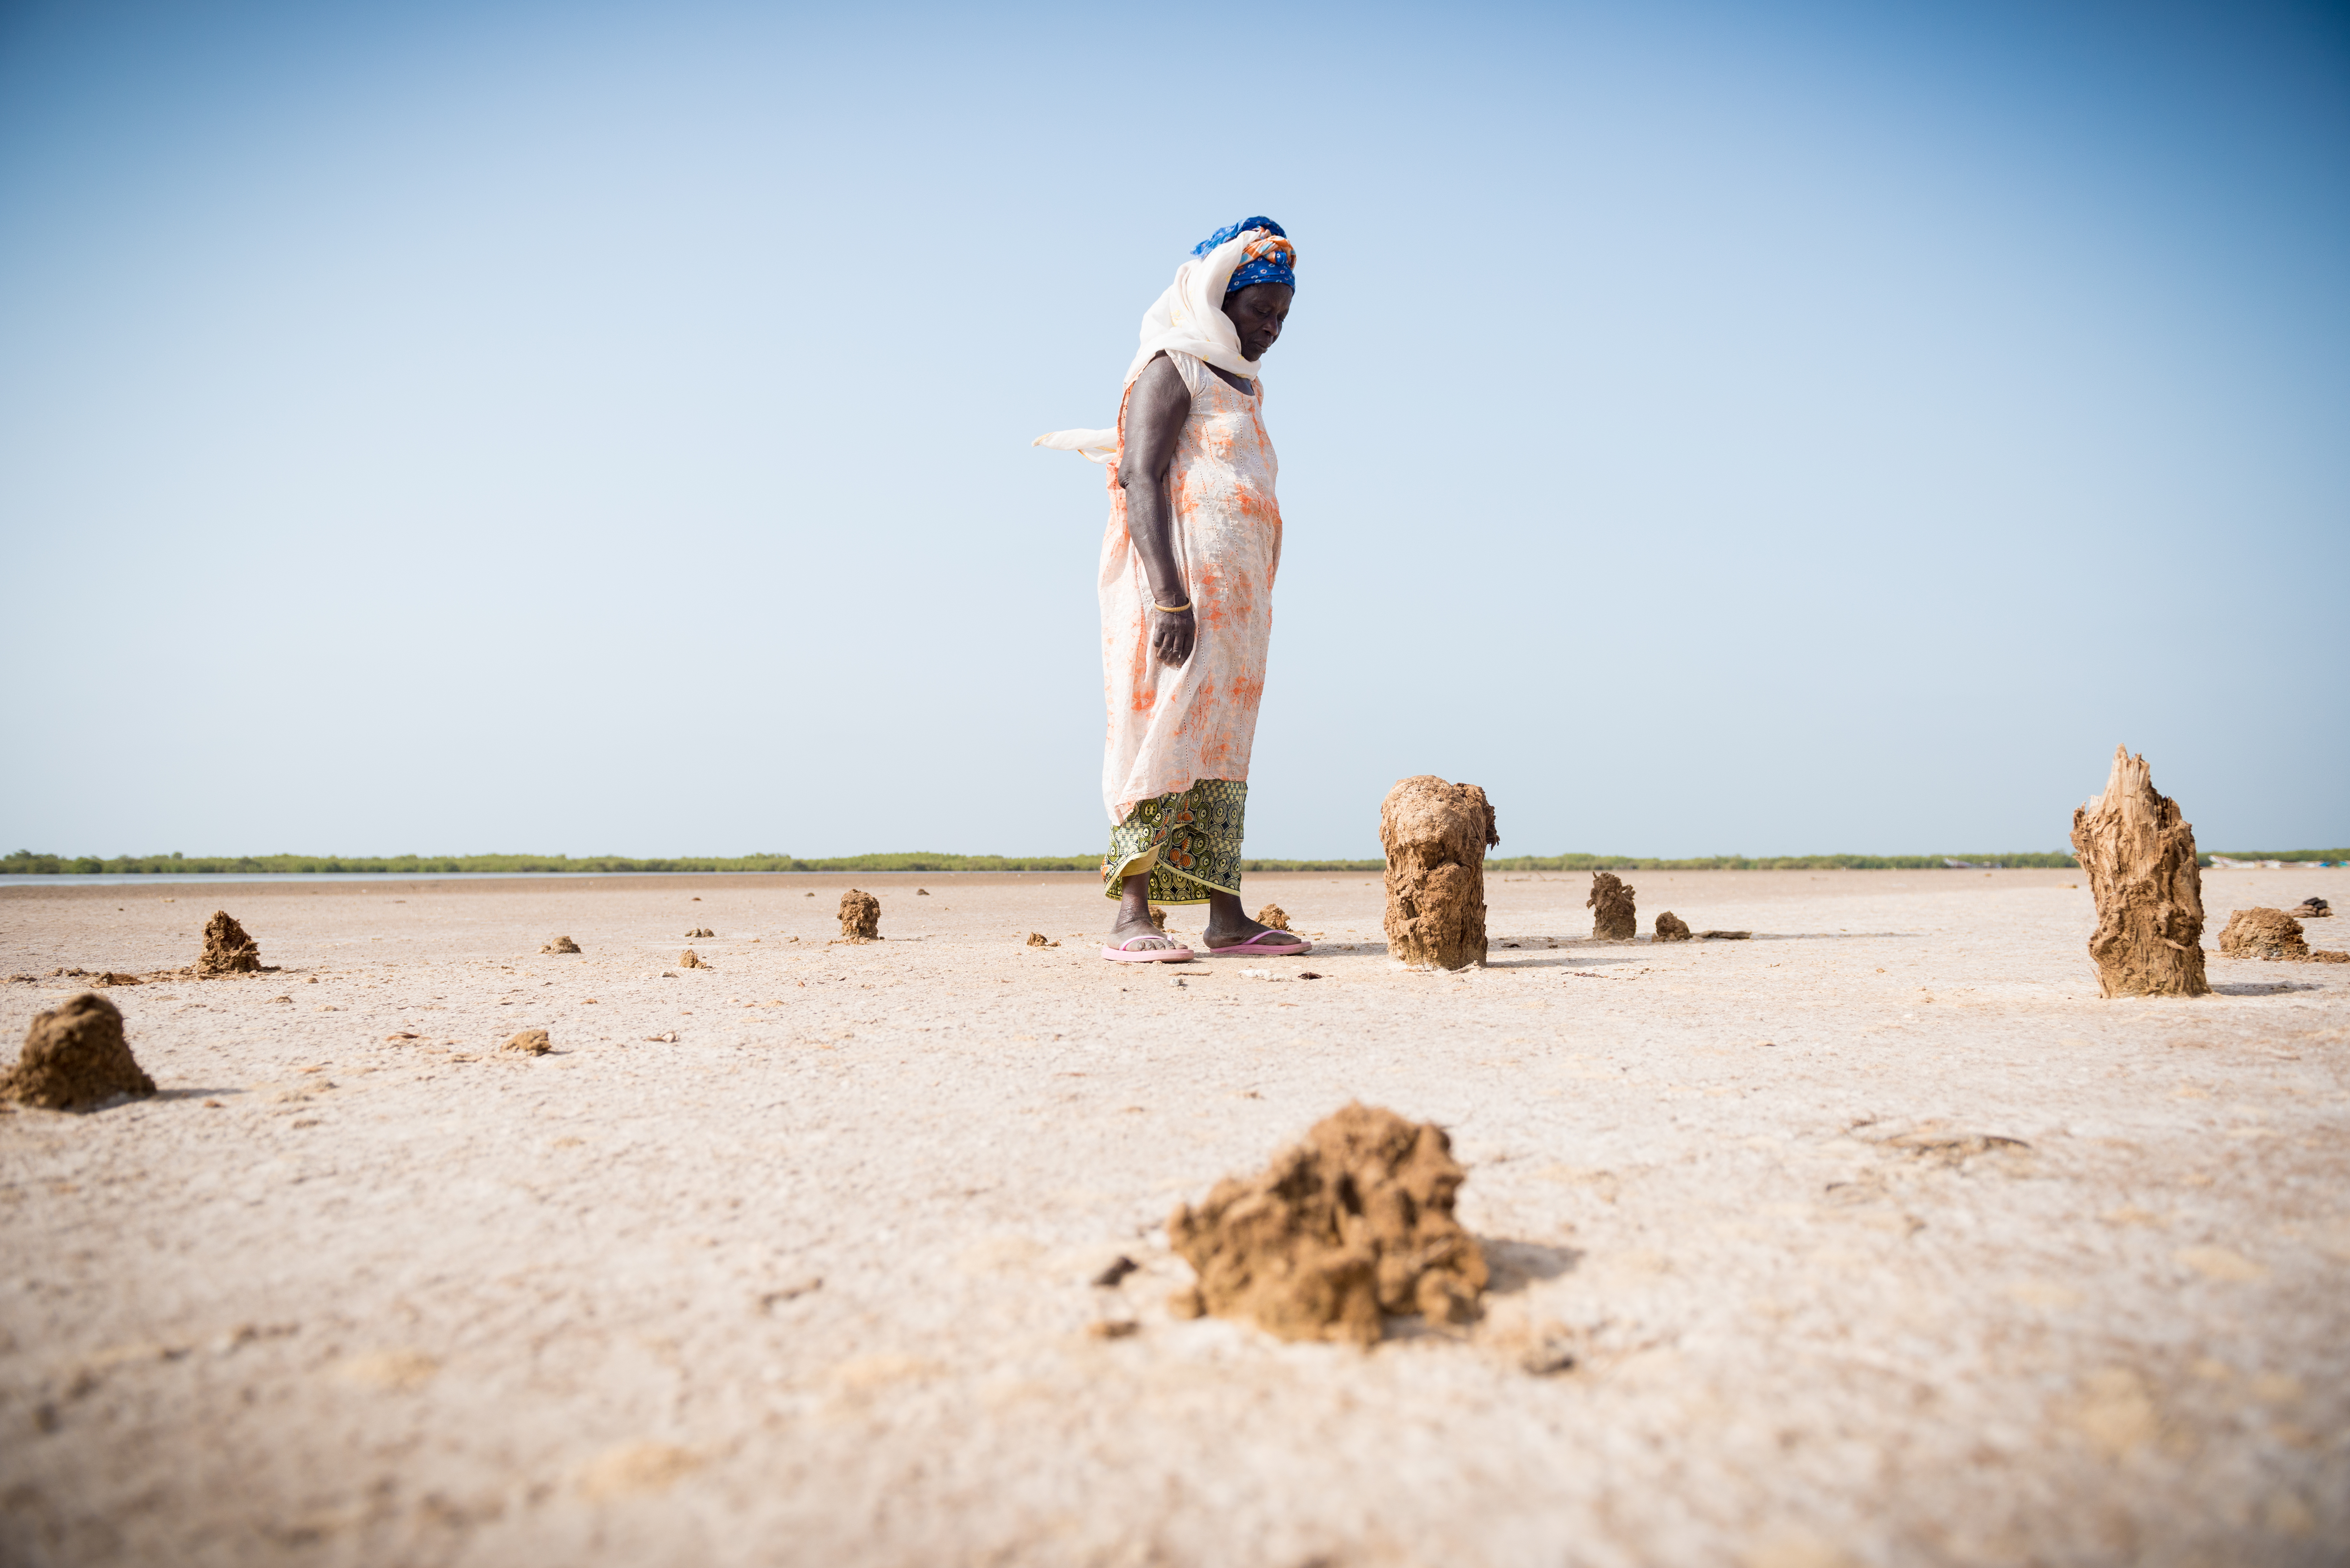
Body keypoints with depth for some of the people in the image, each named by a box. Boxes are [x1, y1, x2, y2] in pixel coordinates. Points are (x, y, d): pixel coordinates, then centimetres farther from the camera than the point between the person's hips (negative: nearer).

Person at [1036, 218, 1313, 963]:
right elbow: (1142, 482, -14)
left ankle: (1228, 916, 8)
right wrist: (1169, 596, -24)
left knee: (1221, 746, 6)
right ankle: (1132, 917, -14)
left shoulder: (1238, 386, 23)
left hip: (1234, 596, 9)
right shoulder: (1172, 369, -3)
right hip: (1181, 589, -9)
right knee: (1166, 736, -14)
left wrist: (1256, 608, 19)